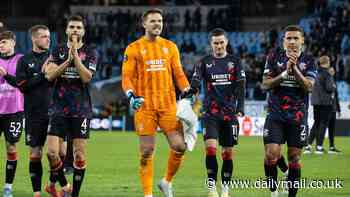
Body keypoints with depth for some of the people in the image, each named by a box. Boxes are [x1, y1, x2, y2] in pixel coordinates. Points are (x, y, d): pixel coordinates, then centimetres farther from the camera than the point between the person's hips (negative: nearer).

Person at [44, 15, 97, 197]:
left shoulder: (90, 53, 4)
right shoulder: (58, 51, 9)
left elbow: (86, 77, -10)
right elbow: (50, 75, -4)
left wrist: (75, 54, -14)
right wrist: (68, 60, -13)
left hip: (81, 110, -1)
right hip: (59, 108, 1)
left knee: (79, 154, -2)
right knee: (52, 152, -9)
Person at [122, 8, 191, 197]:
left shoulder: (170, 46, 13)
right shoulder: (133, 49, 3)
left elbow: (179, 74, 15)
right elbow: (127, 76, -2)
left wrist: (187, 93, 0)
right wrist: (131, 95, -19)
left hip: (168, 105, 3)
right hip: (145, 106, -3)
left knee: (180, 146, -5)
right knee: (147, 152, -3)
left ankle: (167, 182, 19)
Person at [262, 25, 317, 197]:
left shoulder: (308, 61, 3)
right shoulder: (274, 58, 3)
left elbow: (308, 86, -9)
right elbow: (266, 84, -4)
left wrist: (295, 68, -20)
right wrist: (285, 72, -17)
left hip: (297, 117, 1)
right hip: (275, 115, -1)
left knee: (294, 158, 3)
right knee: (271, 154, -13)